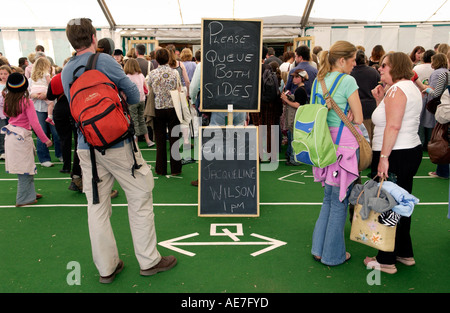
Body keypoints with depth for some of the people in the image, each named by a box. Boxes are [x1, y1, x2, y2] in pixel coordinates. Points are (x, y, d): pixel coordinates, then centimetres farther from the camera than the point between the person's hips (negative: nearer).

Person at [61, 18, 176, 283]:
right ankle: (149, 260, 17)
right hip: (117, 144, -6)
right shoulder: (104, 61, -9)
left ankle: (107, 267, 23)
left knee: (97, 206, 11)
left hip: (86, 147, 6)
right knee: (140, 199, 7)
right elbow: (134, 94, -2)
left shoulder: (66, 72, 9)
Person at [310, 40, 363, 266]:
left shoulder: (318, 80, 10)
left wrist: (336, 117, 6)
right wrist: (347, 116, 6)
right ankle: (333, 255, 16)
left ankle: (319, 248, 26)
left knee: (329, 199, 18)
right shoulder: (347, 81, -11)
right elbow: (358, 119, -10)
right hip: (344, 144, -7)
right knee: (339, 200, 4)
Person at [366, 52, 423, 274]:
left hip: (396, 155, -10)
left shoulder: (396, 89, -14)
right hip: (412, 150, 10)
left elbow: (393, 126, -23)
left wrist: (383, 156, -23)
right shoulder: (411, 88, 18)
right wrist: (380, 101, 11)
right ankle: (405, 253, 30)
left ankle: (386, 260, 8)